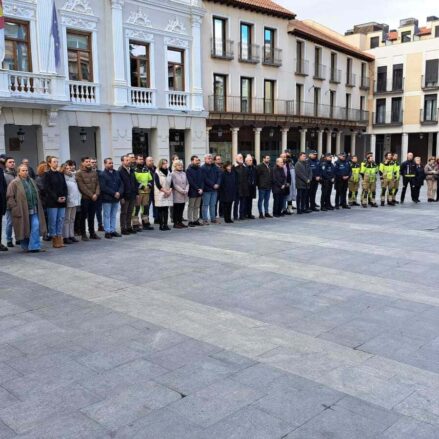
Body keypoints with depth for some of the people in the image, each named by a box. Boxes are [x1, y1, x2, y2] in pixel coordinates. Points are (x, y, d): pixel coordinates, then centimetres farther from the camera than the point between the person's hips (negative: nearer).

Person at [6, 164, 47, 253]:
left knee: (36, 227, -7)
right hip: (22, 211, -5)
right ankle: (25, 247, 20)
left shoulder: (31, 181, 15)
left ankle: (34, 246, -4)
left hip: (33, 210, 5)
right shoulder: (14, 183, -5)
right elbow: (10, 197, -8)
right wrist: (15, 208, -14)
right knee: (24, 229, 5)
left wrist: (37, 206, 15)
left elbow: (37, 194, 23)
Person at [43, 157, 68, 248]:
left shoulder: (61, 174, 15)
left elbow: (65, 187, 15)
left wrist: (64, 197, -2)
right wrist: (56, 198, -13)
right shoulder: (47, 174, -2)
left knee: (61, 220, 5)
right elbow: (47, 188, -9)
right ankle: (54, 239, 3)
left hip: (62, 201, 5)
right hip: (52, 201, -5)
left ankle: (59, 238, 10)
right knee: (53, 221, -3)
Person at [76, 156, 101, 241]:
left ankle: (92, 233, 20)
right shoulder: (79, 173, -6)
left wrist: (96, 194, -8)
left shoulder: (94, 172, 12)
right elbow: (82, 187, -12)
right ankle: (83, 234, 8)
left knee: (92, 217, 12)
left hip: (94, 198, 5)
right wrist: (91, 195, -14)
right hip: (84, 198, -5)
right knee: (83, 217, 2)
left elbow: (97, 184, 8)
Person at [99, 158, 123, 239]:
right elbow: (103, 187, -14)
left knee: (114, 215, 10)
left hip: (116, 198, 5)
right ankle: (107, 231, 5)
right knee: (107, 215, 0)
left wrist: (119, 192, -8)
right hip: (107, 199, -5)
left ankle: (113, 230, 17)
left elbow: (121, 184, 10)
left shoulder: (117, 173, 12)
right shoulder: (102, 174, -5)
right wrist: (114, 193, -16)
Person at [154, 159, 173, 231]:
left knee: (166, 209, 3)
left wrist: (169, 191, -6)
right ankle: (161, 225, -1)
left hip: (168, 194, 5)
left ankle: (165, 224, 6)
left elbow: (171, 183, 10)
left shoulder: (169, 172, 12)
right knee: (161, 210, -3)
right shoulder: (157, 173, -4)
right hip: (160, 194, -5)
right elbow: (158, 185, -11)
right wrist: (165, 191, -12)